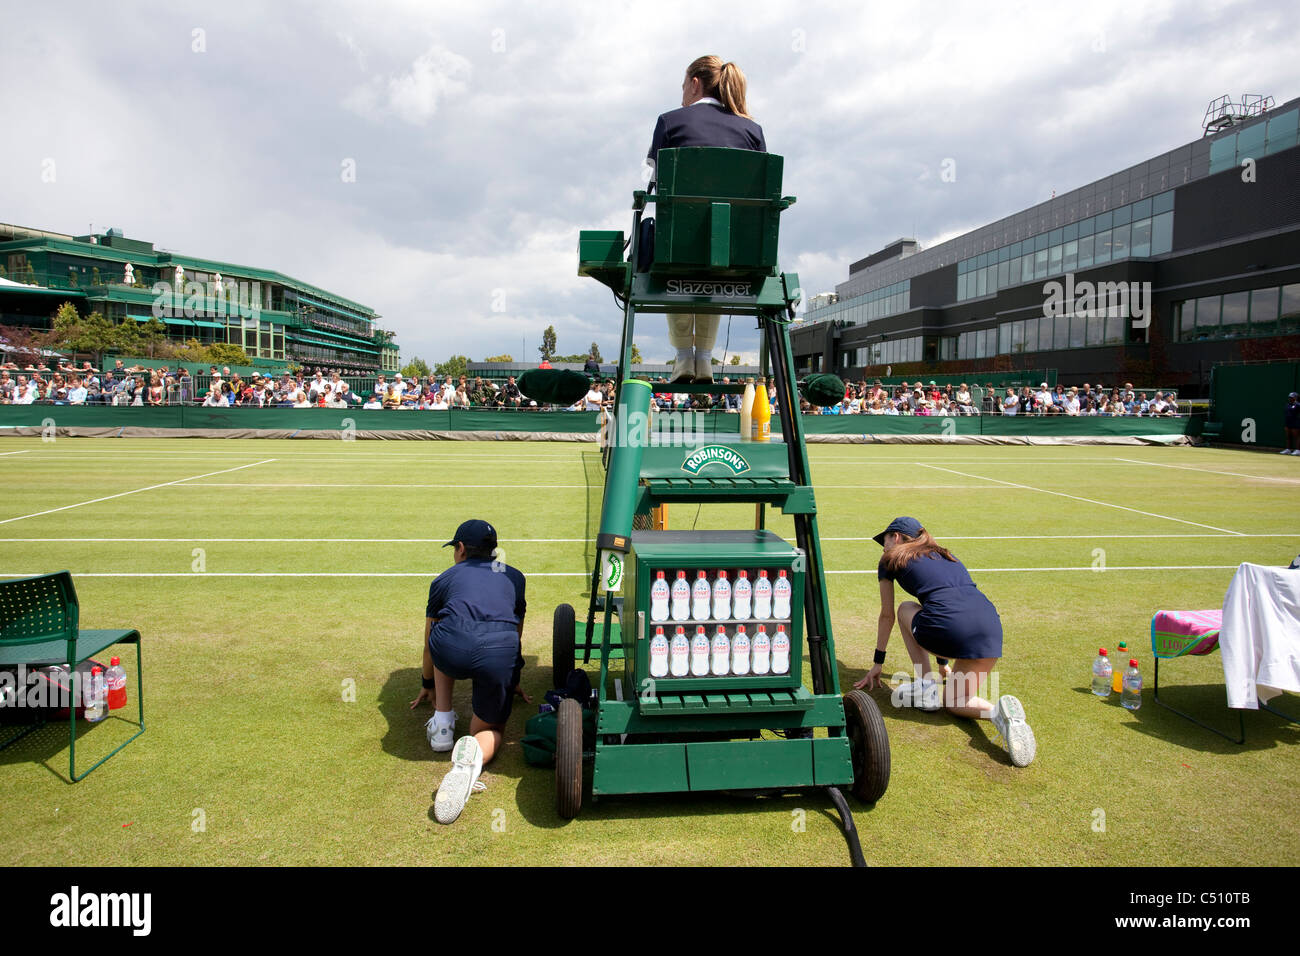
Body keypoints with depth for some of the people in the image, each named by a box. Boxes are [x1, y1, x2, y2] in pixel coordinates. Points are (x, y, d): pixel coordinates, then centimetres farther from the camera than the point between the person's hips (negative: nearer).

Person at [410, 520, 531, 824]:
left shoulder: (445, 579, 30)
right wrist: (511, 682, 63)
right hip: (501, 653, 0)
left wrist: (427, 685, 60)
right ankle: (473, 753, -15)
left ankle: (442, 722, 27)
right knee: (491, 728, 21)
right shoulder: (514, 578, 34)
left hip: (452, 650, 0)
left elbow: (429, 642, 42)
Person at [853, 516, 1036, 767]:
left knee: (906, 609, 29)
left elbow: (887, 616, 29)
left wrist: (878, 663, 42)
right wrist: (942, 661, 57)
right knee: (956, 702, 23)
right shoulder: (944, 555, 36)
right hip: (990, 627, 6)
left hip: (951, 629, -5)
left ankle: (926, 688, 18)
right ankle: (1000, 711, -11)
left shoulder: (891, 560, 20)